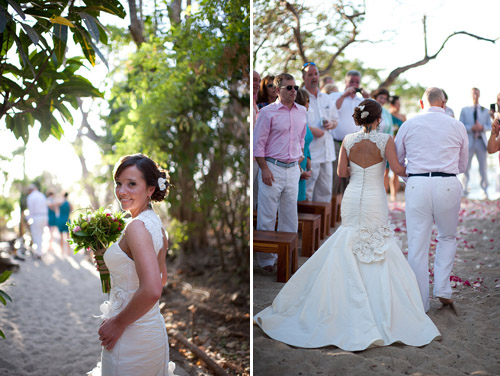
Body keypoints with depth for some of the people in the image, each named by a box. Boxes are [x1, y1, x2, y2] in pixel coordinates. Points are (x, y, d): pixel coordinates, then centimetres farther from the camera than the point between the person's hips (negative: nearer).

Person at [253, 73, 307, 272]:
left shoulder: (302, 111, 11)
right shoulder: (267, 112, -6)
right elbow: (258, 143, -7)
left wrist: (300, 154, 16)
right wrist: (264, 169, -13)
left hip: (293, 168, 6)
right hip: (272, 168, -5)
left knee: (290, 214, 11)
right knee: (267, 216, -3)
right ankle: (266, 258, 9)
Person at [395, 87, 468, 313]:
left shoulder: (408, 125, 8)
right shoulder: (458, 126, 9)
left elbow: (396, 161, 15)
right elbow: (462, 166, 18)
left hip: (417, 185, 0)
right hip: (448, 185, 1)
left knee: (417, 245, 6)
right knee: (448, 238, 23)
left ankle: (420, 304, 14)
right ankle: (443, 290, 16)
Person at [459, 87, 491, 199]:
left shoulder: (485, 111, 11)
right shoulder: (464, 110, 6)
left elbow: (490, 126, 8)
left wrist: (482, 127, -14)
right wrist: (471, 128, -18)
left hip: (481, 142, 1)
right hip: (469, 142, -1)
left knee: (483, 168, 3)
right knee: (466, 167, 3)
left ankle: (484, 191, 12)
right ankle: (465, 188, 18)